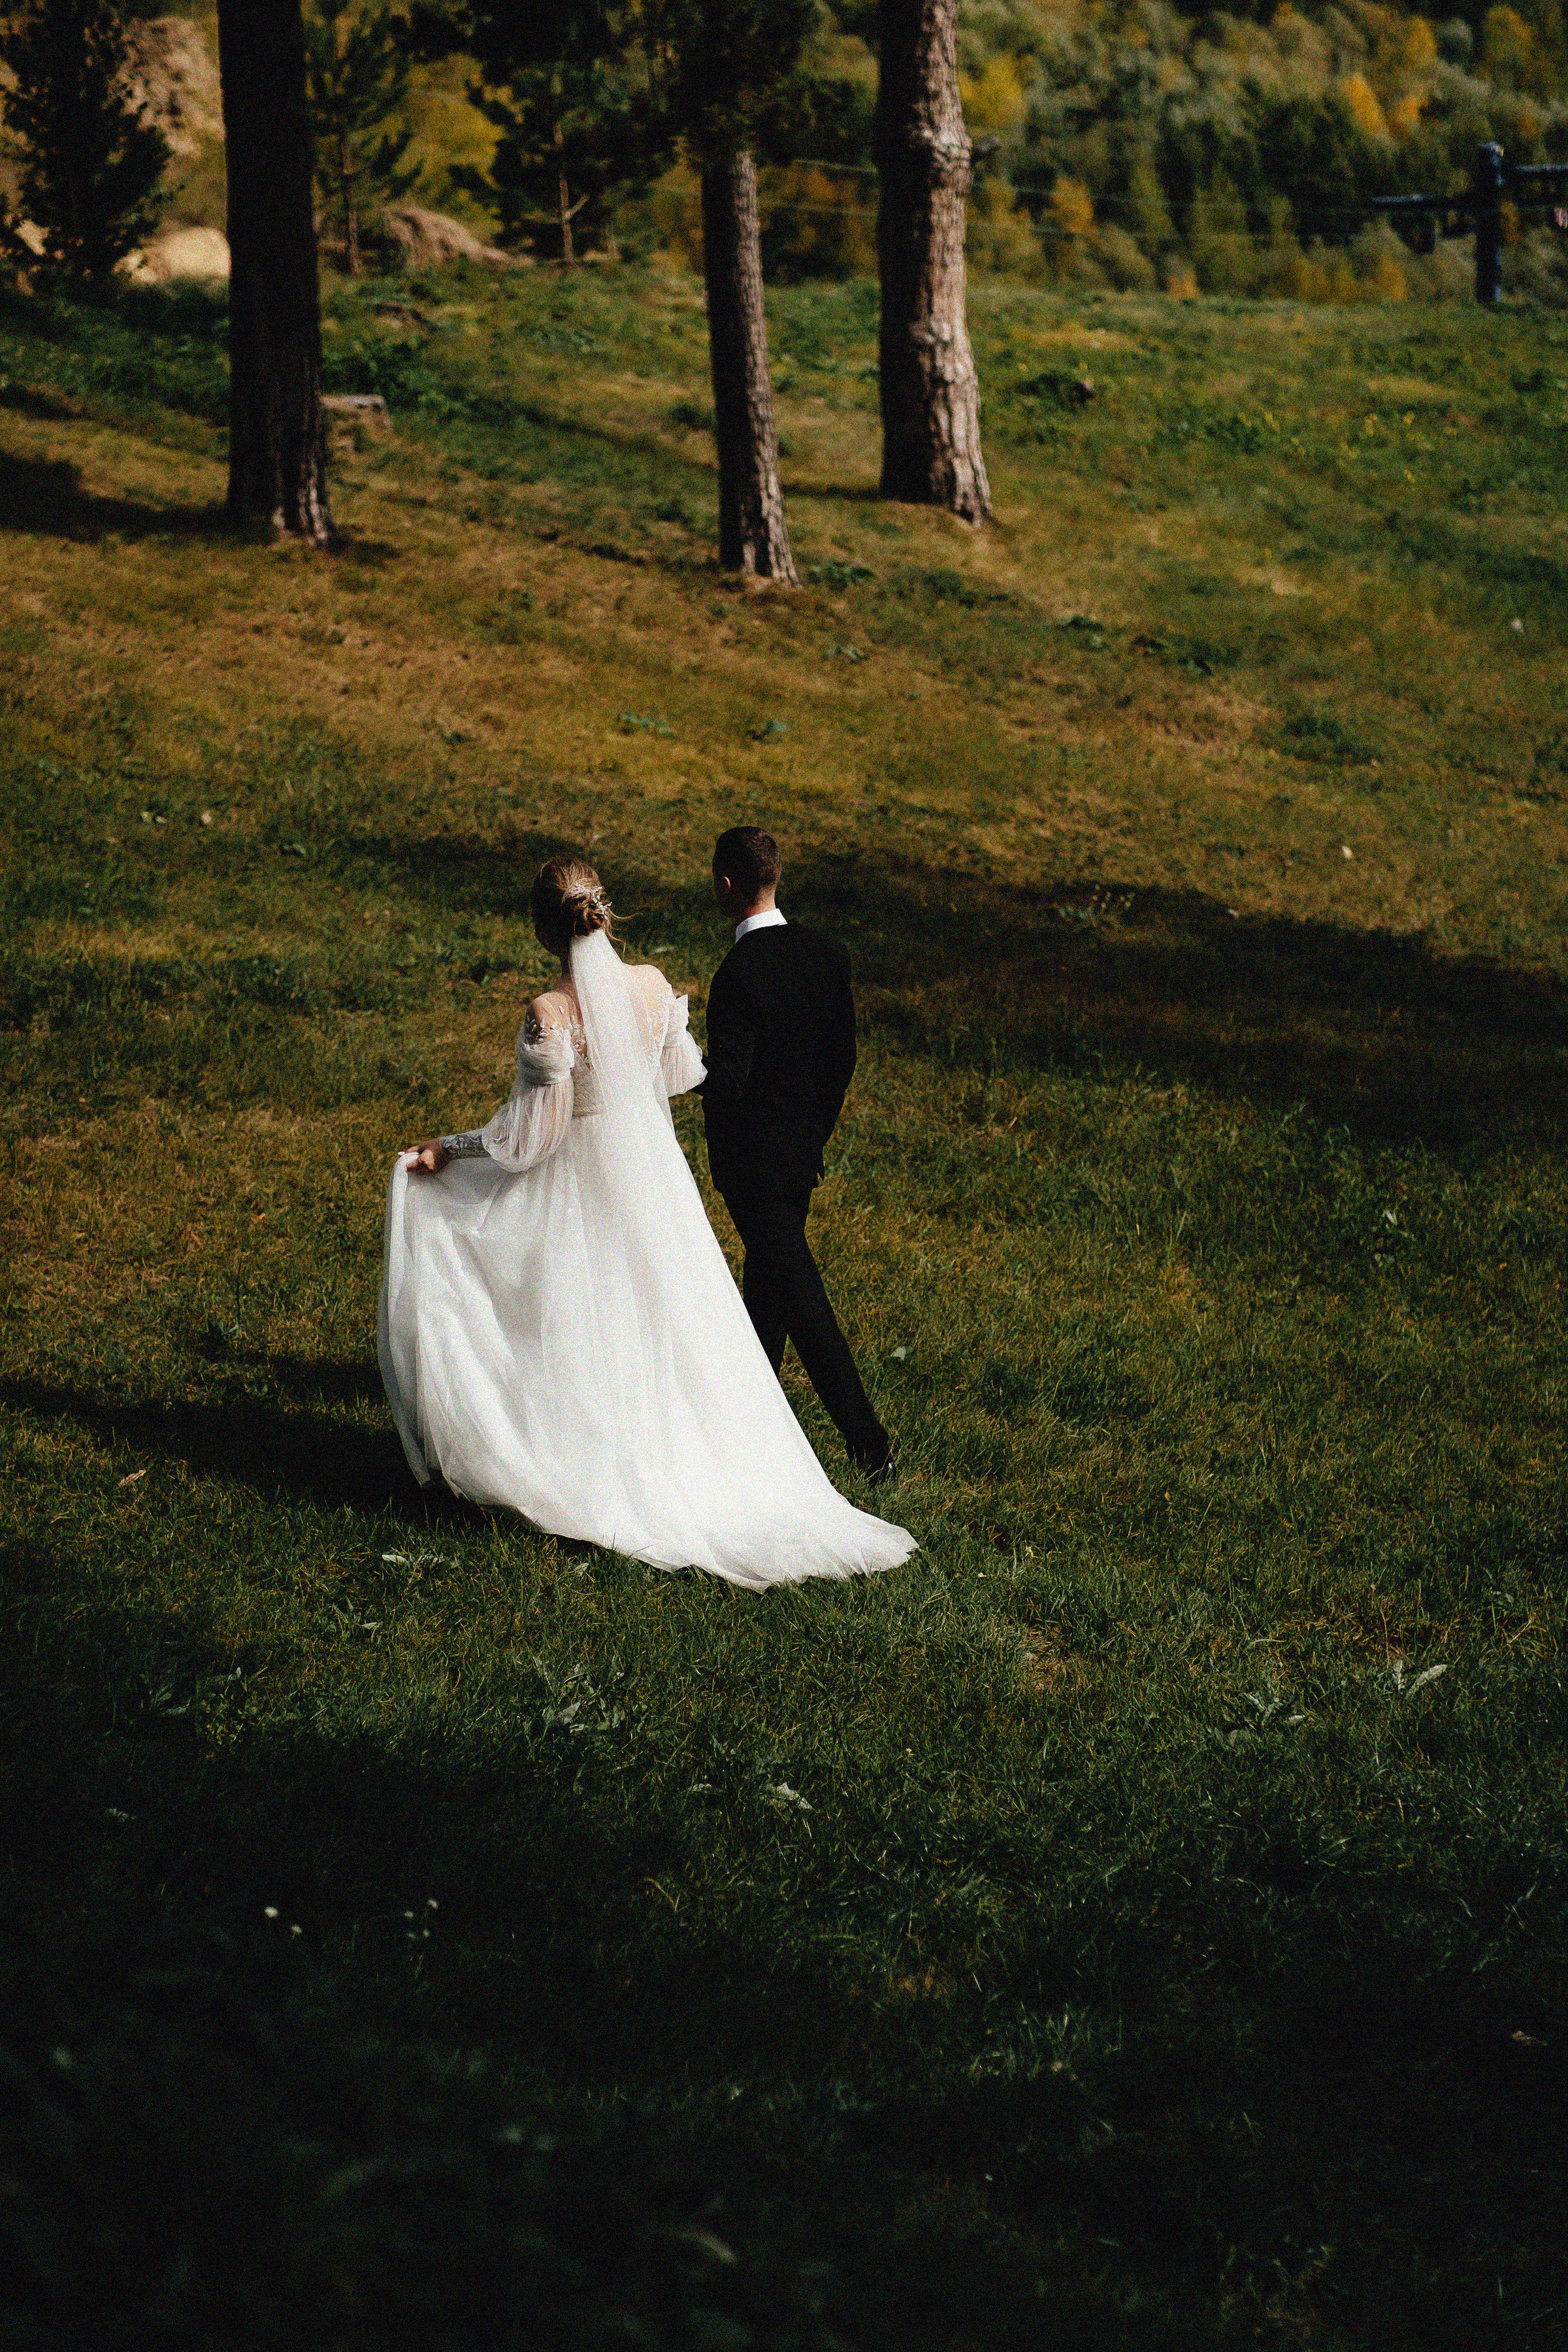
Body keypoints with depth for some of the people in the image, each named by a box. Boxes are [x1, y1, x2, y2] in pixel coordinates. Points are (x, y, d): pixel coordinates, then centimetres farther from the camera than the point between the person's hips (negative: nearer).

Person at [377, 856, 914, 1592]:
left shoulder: (550, 1015, -24)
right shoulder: (653, 987, -8)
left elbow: (531, 1134, -19)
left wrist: (448, 1150, -7)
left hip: (580, 1184, -5)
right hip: (653, 1169, 5)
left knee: (585, 1331, 9)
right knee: (664, 1326, 16)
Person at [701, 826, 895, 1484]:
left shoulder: (740, 974, -26)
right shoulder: (827, 954, -3)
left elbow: (726, 1082, -24)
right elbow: (843, 1058, 6)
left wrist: (721, 1164, -7)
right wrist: (816, 1134, 17)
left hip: (754, 1160, -8)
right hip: (802, 1148, 8)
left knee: (801, 1300, -4)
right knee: (768, 1281, 24)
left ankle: (871, 1447, -5)